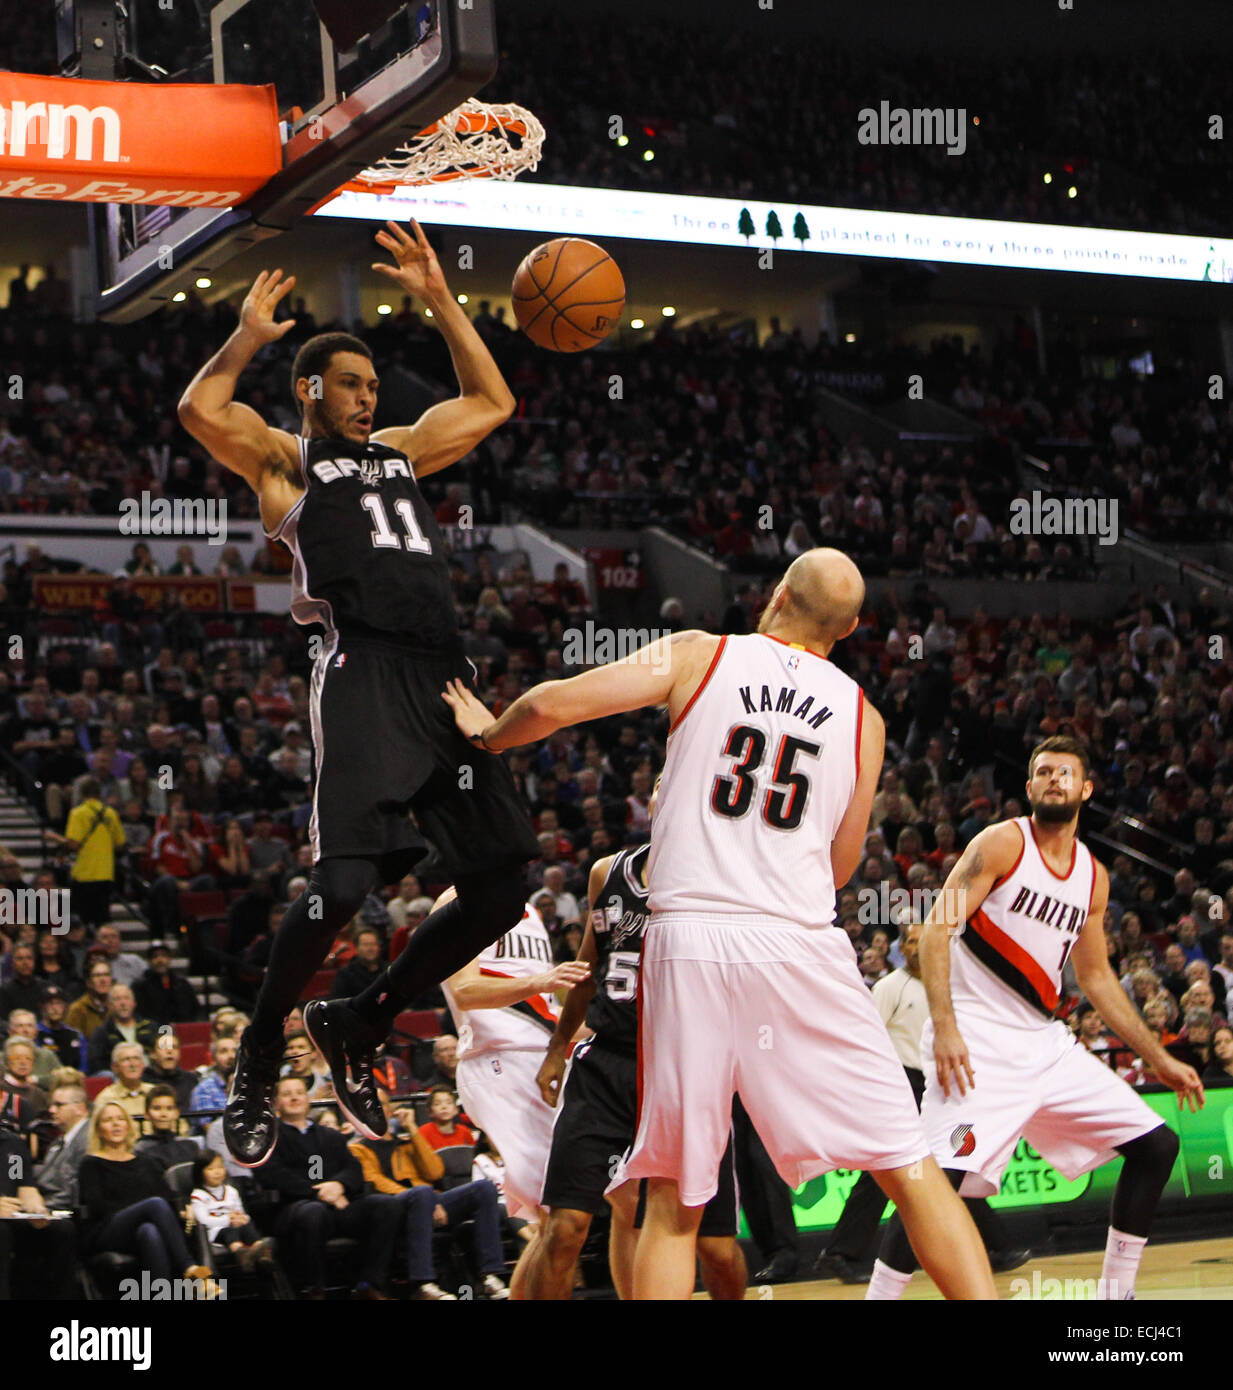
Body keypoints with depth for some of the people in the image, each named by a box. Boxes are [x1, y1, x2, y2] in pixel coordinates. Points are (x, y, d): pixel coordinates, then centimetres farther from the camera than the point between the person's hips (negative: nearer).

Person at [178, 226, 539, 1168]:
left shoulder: (401, 452, 30)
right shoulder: (282, 459, 11)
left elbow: (492, 402, 34)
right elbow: (200, 411, -8)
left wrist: (439, 298, 30)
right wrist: (249, 336, 4)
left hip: (446, 680, 7)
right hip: (363, 673, -6)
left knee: (500, 890, 1)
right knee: (343, 883, -20)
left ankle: (358, 1026, 18)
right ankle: (260, 1053, 4)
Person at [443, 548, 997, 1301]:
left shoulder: (697, 656, 7)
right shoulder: (861, 715, 12)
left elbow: (553, 704, 2)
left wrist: (488, 734, 22)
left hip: (688, 938, 0)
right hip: (799, 943, 0)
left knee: (673, 1197, 10)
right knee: (910, 1168, 5)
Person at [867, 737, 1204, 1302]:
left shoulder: (1094, 876, 13)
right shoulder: (1004, 842, -6)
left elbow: (1095, 977, 22)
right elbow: (937, 928, -14)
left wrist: (1159, 1058, 20)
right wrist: (944, 1028, -25)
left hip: (1045, 1041, 7)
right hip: (977, 1040, -7)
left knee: (1156, 1145, 7)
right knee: (943, 1177, -25)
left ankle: (1116, 1290, 16)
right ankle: (878, 1297, -15)